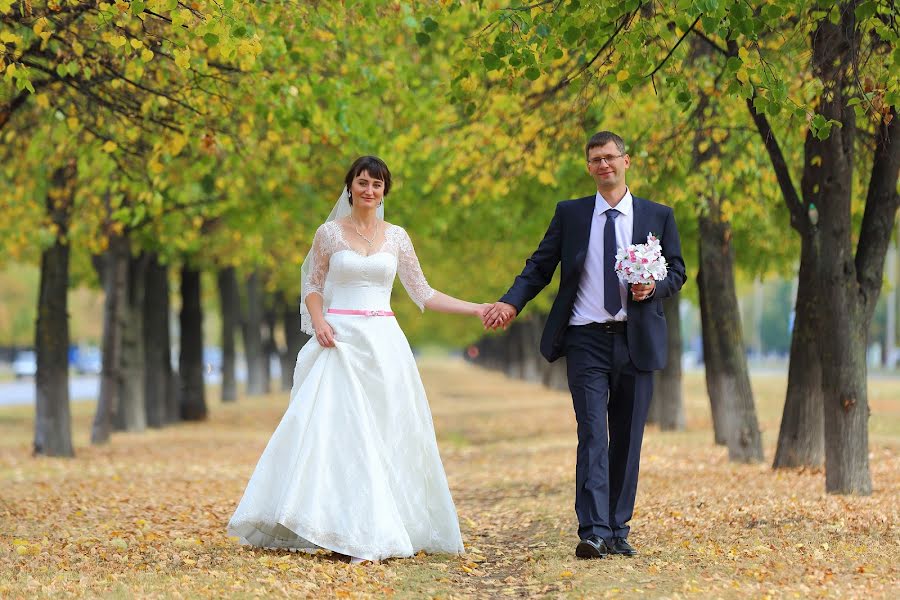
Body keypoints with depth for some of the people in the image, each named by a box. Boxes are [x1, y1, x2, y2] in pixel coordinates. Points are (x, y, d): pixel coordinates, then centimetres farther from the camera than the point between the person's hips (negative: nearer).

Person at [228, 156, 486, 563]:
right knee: (334, 431, -11)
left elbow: (422, 294, 10)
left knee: (386, 435, -1)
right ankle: (345, 532, -10)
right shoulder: (329, 233, 4)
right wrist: (318, 321, -11)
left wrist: (476, 309, 2)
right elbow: (313, 286, 8)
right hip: (340, 342, -2)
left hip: (384, 343, 2)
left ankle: (378, 531, 5)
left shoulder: (396, 237, 9)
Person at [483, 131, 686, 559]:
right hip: (587, 341, -1)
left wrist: (653, 287, -11)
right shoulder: (570, 214, 8)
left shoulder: (658, 216, 9)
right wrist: (511, 302, -11)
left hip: (636, 341, 2)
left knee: (627, 439, 6)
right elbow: (540, 266, 6)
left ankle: (618, 531, 14)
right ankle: (593, 533, -18)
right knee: (593, 435, -11)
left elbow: (676, 271, 11)